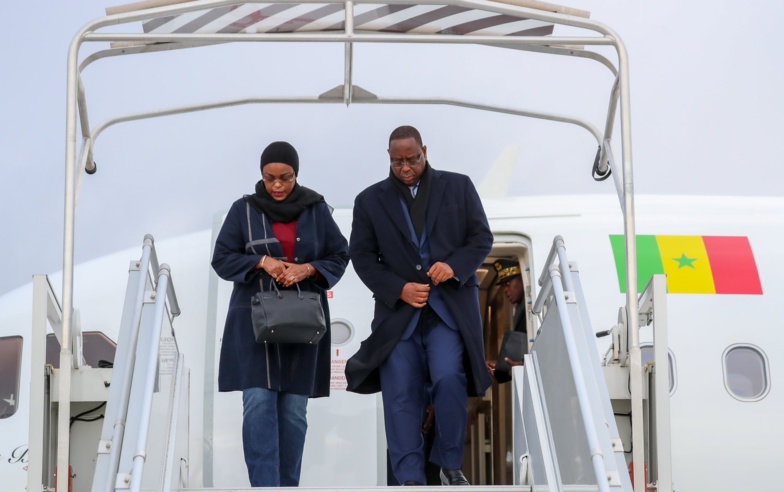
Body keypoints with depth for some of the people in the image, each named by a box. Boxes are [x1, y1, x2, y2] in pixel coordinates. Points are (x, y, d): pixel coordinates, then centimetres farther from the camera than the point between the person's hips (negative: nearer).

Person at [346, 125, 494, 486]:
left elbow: (482, 238, 6)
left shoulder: (458, 187, 7)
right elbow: (361, 256, 6)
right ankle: (410, 479, 3)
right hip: (398, 309, 1)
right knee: (401, 395, -3)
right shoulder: (370, 200, 8)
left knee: (448, 380, -17)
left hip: (451, 306, -1)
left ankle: (450, 465, 2)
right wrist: (398, 289, -9)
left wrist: (455, 266, -13)